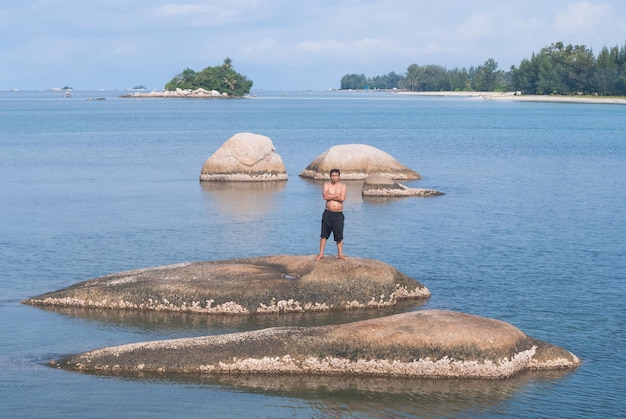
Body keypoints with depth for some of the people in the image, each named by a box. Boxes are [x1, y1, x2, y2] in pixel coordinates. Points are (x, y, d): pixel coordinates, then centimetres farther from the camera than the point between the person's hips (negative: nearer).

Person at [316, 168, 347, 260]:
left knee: (339, 236, 4)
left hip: (338, 214, -1)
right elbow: (325, 196, -14)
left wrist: (330, 196, -10)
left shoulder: (343, 186, 2)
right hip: (328, 213, 1)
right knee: (324, 234, 3)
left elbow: (342, 198, -14)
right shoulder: (326, 185, 3)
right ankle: (321, 254, 9)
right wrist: (337, 195, -12)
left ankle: (340, 254, 13)